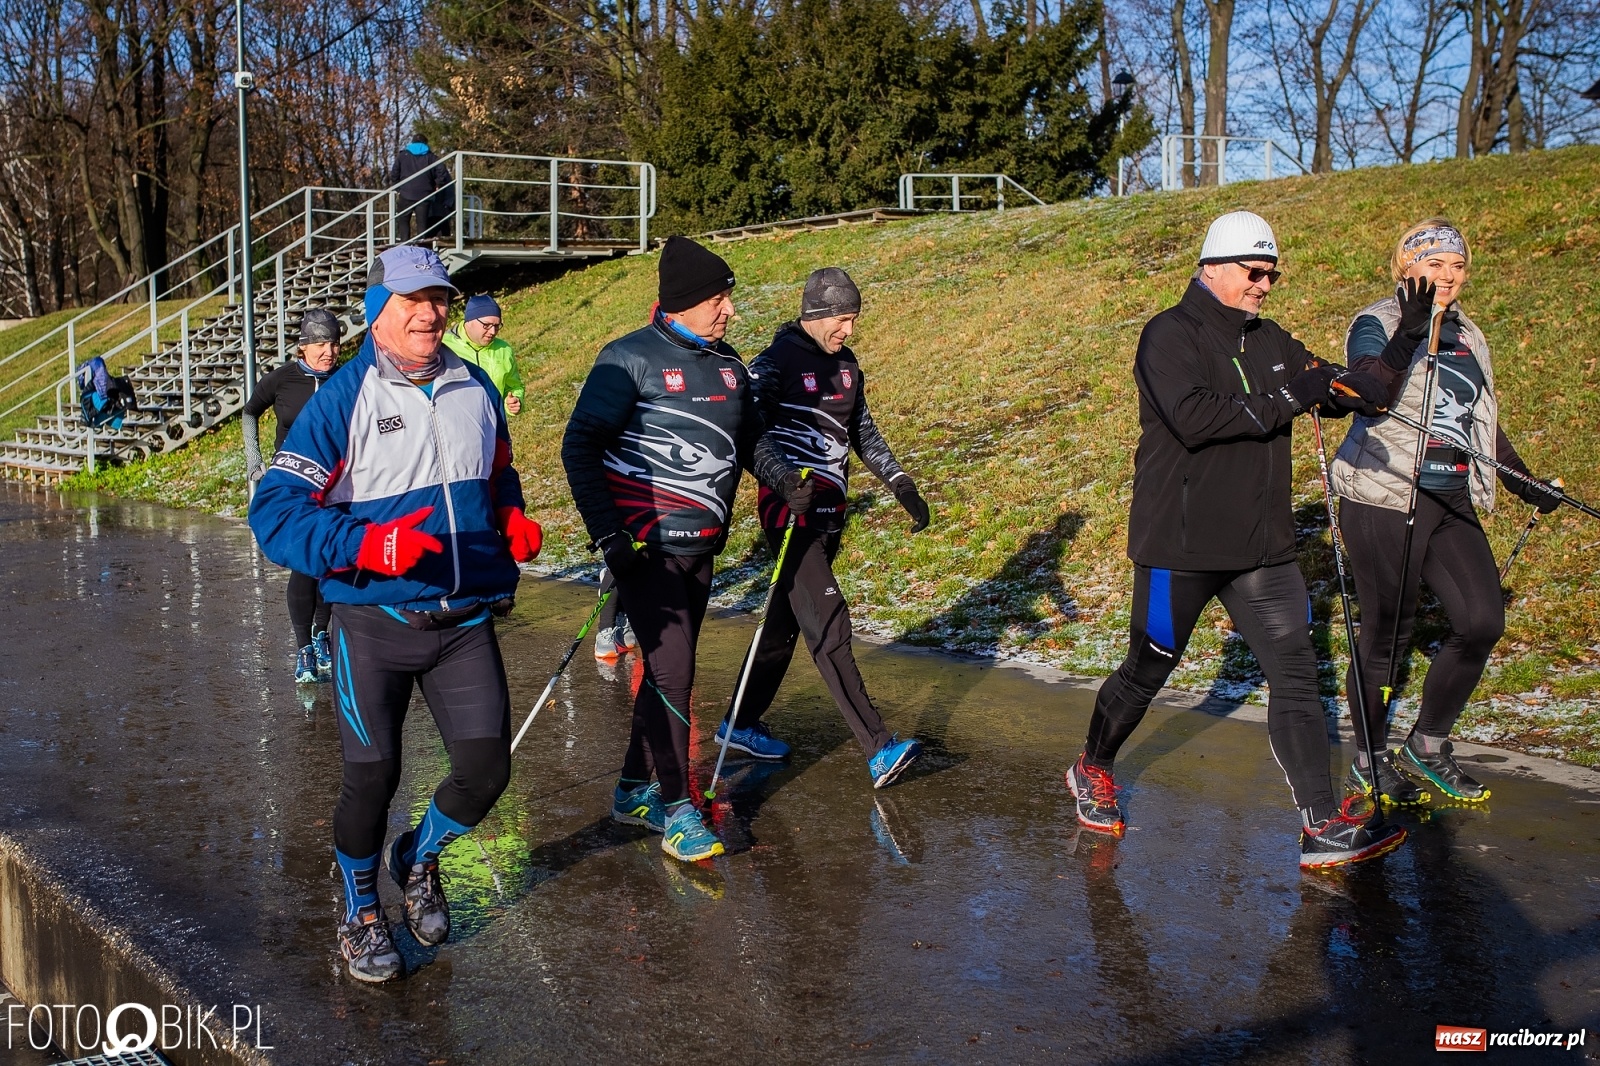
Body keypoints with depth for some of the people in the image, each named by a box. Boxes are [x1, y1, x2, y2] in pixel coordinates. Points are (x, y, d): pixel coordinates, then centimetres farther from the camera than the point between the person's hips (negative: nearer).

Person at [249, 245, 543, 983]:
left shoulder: (474, 389, 8)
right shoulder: (343, 399, -8)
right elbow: (275, 512, -14)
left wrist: (512, 520, 3)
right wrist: (369, 545, -28)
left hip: (466, 620, 4)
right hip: (374, 624, -4)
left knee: (486, 769, 0)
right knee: (371, 777, 2)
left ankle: (419, 858, 34)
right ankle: (359, 914, 31)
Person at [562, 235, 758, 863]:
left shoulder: (727, 363, 10)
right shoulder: (631, 358, -11)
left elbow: (749, 439, 24)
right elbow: (579, 445, -11)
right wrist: (606, 533, -17)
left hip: (701, 550, 7)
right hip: (646, 546, -7)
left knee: (668, 671, 13)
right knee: (673, 673, -9)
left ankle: (633, 790, 27)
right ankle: (675, 808, 4)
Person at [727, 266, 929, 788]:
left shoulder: (846, 364, 13)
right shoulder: (775, 364, -12)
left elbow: (864, 432, 21)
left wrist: (902, 485, 13)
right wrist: (782, 479, -37)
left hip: (830, 511, 8)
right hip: (791, 509, -8)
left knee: (786, 621, 14)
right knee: (828, 625, -12)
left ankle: (741, 725, 28)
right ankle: (880, 751, -15)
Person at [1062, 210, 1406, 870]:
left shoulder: (1271, 341, 12)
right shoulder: (1170, 335, -11)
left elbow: (1335, 394, 14)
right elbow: (1193, 417, -27)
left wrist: (1343, 383, -10)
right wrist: (1283, 400, -26)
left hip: (1262, 545, 6)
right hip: (1180, 544, -6)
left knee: (1295, 673, 0)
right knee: (1147, 673, 9)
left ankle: (1323, 827, 4)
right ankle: (1092, 771, 34)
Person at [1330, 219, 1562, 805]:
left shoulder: (1468, 336, 17)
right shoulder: (1376, 322, -4)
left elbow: (1483, 422, 26)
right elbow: (1370, 395, -22)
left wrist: (1523, 480, 23)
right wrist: (1409, 331, -31)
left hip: (1451, 502, 7)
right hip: (1384, 498, -7)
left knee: (1483, 619, -3)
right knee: (1387, 631, -1)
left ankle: (1427, 746, 14)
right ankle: (1370, 762, 15)